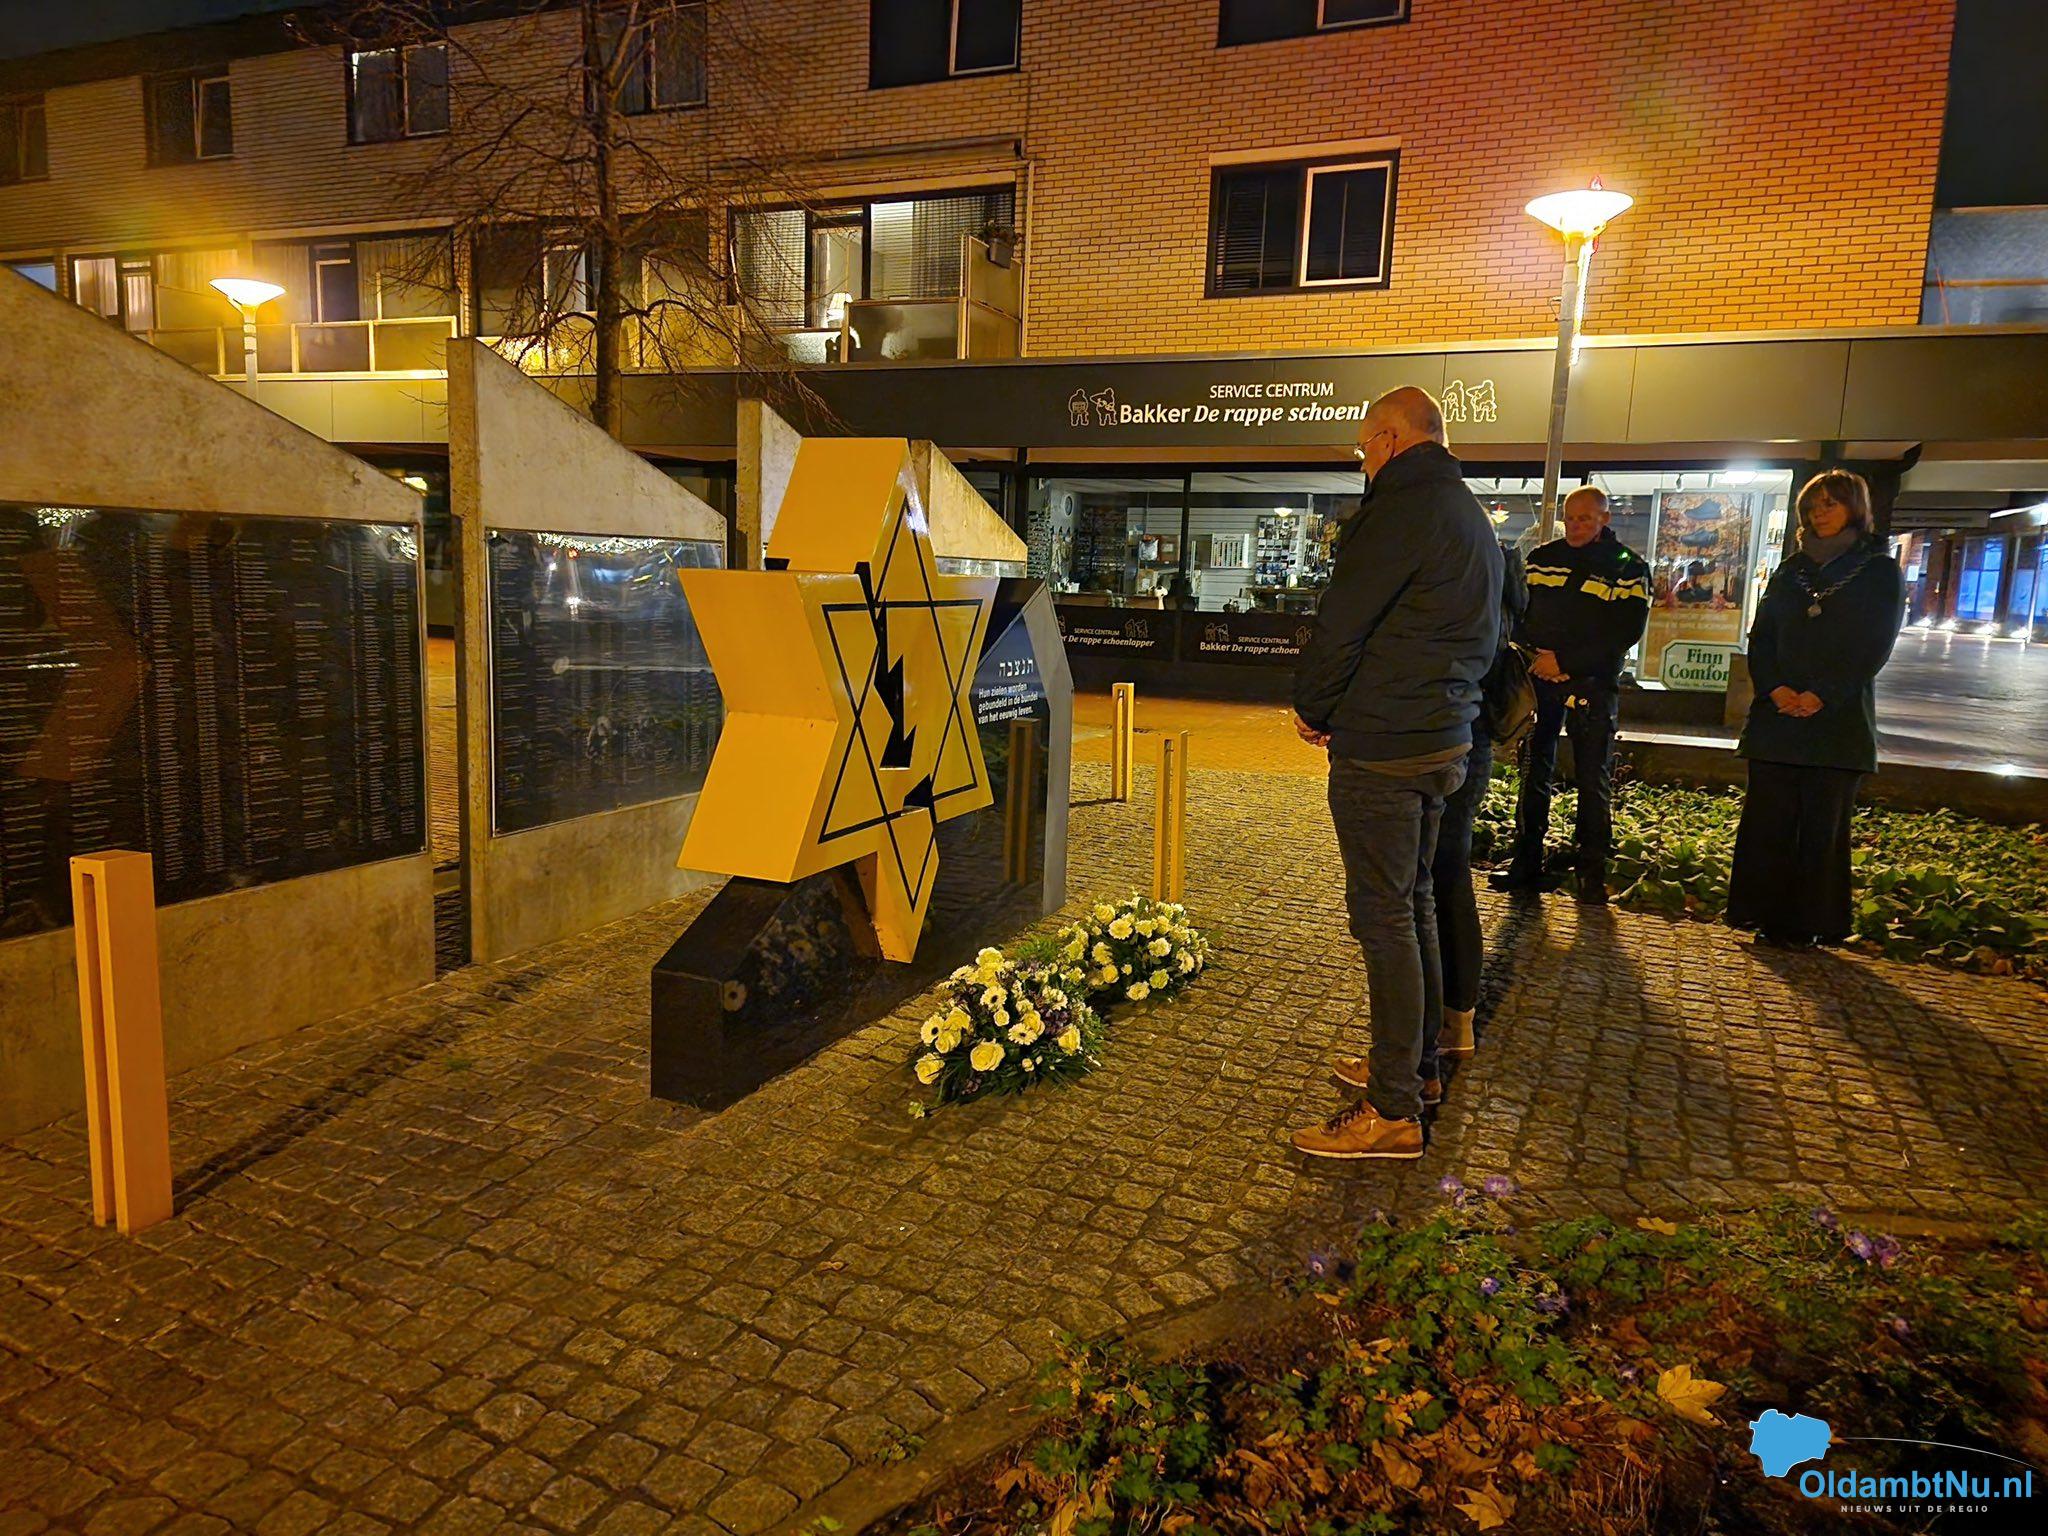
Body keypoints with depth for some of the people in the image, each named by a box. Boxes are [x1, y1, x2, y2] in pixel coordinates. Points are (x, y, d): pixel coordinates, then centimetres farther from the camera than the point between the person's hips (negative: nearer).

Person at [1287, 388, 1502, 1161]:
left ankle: (1394, 1110, 1)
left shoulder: (1402, 510, -16)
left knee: (1384, 917, -5)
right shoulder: (1471, 517, 16)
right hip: (1445, 739, 10)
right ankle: (1418, 1066, 31)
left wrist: (1312, 706, -1)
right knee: (1413, 903, 19)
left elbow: (1339, 624, -19)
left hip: (1381, 747, -10)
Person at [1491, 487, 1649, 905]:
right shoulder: (1541, 557, 9)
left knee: (1594, 781, 0)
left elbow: (1626, 632, -10)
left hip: (1593, 685, -3)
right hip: (1539, 678, 3)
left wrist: (1564, 662, -16)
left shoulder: (1628, 568, -1)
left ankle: (1593, 875, 7)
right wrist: (1532, 656, -9)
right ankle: (1527, 864, 15)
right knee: (1533, 774, 7)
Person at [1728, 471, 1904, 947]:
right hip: (1776, 715, 3)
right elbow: (1760, 638, 8)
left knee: (1823, 827, 1)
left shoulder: (1881, 572, 4)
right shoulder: (1789, 571, 15)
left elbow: (1874, 649, -4)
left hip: (1838, 722, -3)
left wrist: (1821, 696, -16)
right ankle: (1769, 917, 9)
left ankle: (1809, 925, 8)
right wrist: (1775, 688, -10)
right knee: (1767, 819, 1)